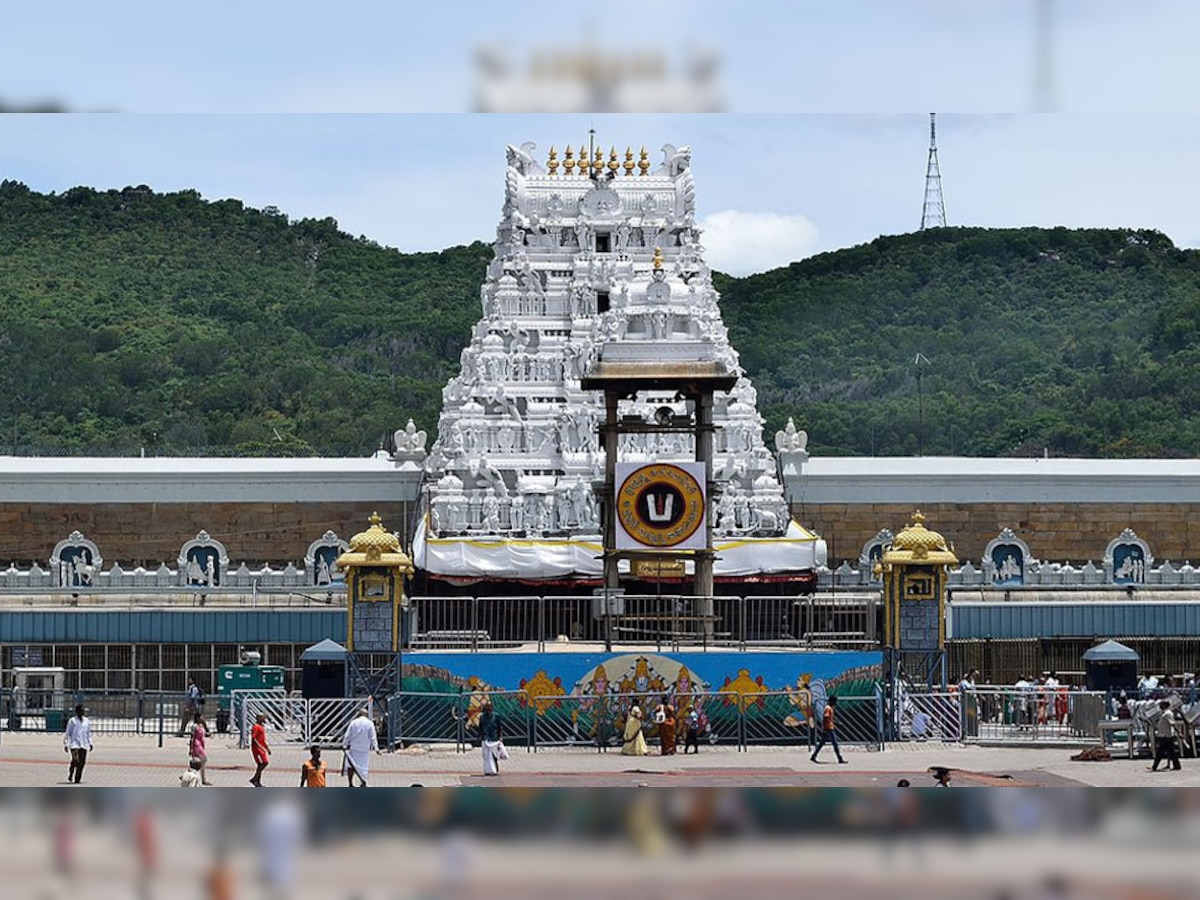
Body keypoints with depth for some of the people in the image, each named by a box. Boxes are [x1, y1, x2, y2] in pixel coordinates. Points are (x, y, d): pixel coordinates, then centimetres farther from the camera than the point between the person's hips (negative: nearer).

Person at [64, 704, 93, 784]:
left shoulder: (87, 721, 14)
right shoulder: (72, 721, 0)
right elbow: (68, 733, 2)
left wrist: (90, 743, 14)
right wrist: (65, 744, -1)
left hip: (84, 745, 5)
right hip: (74, 744, -5)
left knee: (82, 762, -2)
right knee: (75, 760, -19)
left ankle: (77, 779, 6)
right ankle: (70, 777, -2)